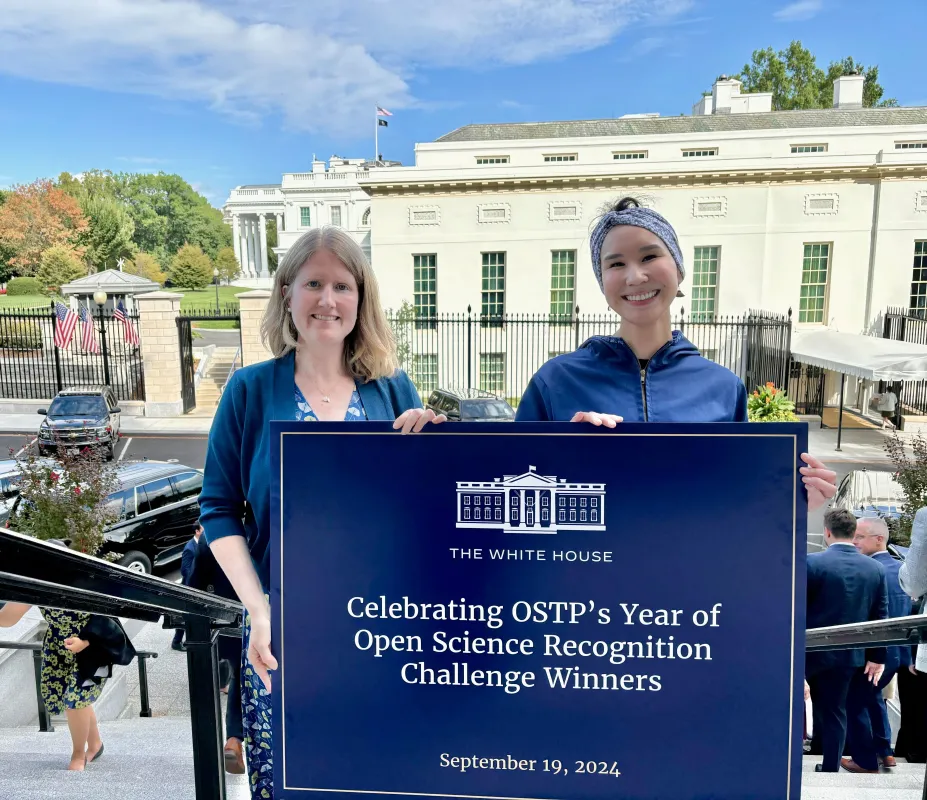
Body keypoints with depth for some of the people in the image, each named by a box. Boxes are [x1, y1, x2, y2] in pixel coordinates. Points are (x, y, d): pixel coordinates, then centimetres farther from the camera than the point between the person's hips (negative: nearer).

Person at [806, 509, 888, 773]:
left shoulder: (812, 562, -17)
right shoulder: (876, 569, -2)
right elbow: (880, 617, 4)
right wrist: (877, 657, 12)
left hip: (810, 650, -4)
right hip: (847, 654, 4)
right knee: (835, 712, 14)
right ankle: (830, 769, 22)